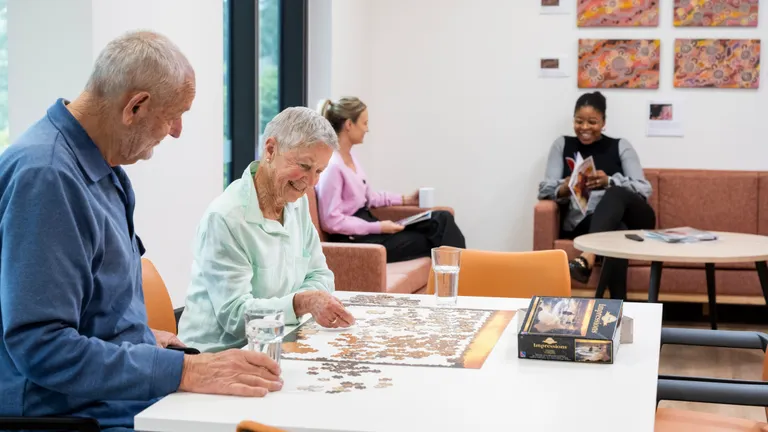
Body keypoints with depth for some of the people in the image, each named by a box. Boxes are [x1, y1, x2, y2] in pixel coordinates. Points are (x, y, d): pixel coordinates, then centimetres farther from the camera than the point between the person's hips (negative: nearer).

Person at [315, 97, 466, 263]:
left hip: (366, 226, 9)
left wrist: (405, 200, 19)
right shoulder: (331, 166, -20)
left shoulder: (350, 158, 10)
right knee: (430, 241, -13)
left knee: (442, 219, -2)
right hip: (354, 238, -9)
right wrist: (378, 227, -22)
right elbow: (331, 221, -23)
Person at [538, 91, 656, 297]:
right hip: (581, 224, 0)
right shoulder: (562, 145, 18)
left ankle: (586, 259, -58)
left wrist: (609, 181, -18)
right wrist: (565, 188, -19)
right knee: (614, 233, -39)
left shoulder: (621, 146, 14)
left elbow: (644, 189, 2)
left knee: (615, 194, -37)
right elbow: (545, 189, 7)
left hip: (630, 220, 1)